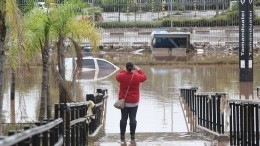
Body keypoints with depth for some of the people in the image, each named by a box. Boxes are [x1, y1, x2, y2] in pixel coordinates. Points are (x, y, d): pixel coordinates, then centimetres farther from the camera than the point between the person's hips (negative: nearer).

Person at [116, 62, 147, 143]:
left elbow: (117, 76, 16)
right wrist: (139, 70, 22)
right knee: (133, 119, 3)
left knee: (123, 119, 4)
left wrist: (124, 71, 27)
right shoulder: (137, 77, -11)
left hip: (124, 101, 1)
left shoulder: (122, 76, -9)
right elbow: (144, 77, 11)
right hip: (134, 102, -1)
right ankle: (132, 136, 6)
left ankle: (122, 136, 4)